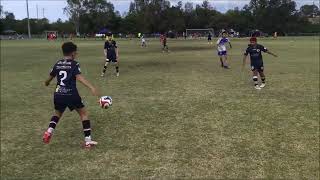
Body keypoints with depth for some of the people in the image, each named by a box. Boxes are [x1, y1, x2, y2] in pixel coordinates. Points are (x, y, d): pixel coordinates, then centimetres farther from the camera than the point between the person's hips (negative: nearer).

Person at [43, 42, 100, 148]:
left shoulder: (58, 64, 10)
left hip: (58, 95, 5)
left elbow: (50, 78, 23)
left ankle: (49, 131, 9)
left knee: (58, 113, 31)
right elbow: (79, 77, -22)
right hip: (71, 95, -5)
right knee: (83, 113, 10)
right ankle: (88, 140, 4)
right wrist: (91, 87, -33)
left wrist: (46, 83, 47)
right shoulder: (74, 64, -5)